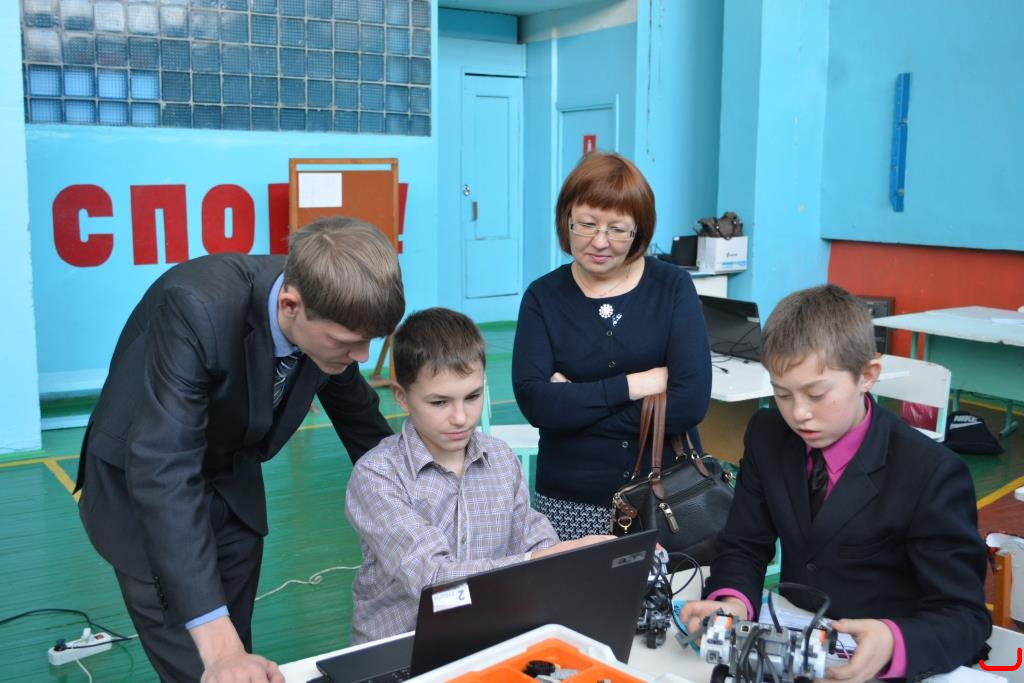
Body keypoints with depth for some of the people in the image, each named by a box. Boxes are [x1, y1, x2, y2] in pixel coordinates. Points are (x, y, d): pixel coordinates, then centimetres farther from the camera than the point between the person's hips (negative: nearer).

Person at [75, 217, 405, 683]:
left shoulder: (330, 314, -18)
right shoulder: (197, 308, -36)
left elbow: (361, 422, 0)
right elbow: (163, 470, -43)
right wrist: (219, 644, -48)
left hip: (233, 483, 5)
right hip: (139, 488, -5)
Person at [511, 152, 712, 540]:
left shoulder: (673, 287, -1)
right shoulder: (543, 297, 1)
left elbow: (690, 402, -12)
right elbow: (534, 402, -12)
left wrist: (572, 403, -11)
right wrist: (633, 385, -14)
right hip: (570, 503, 1)